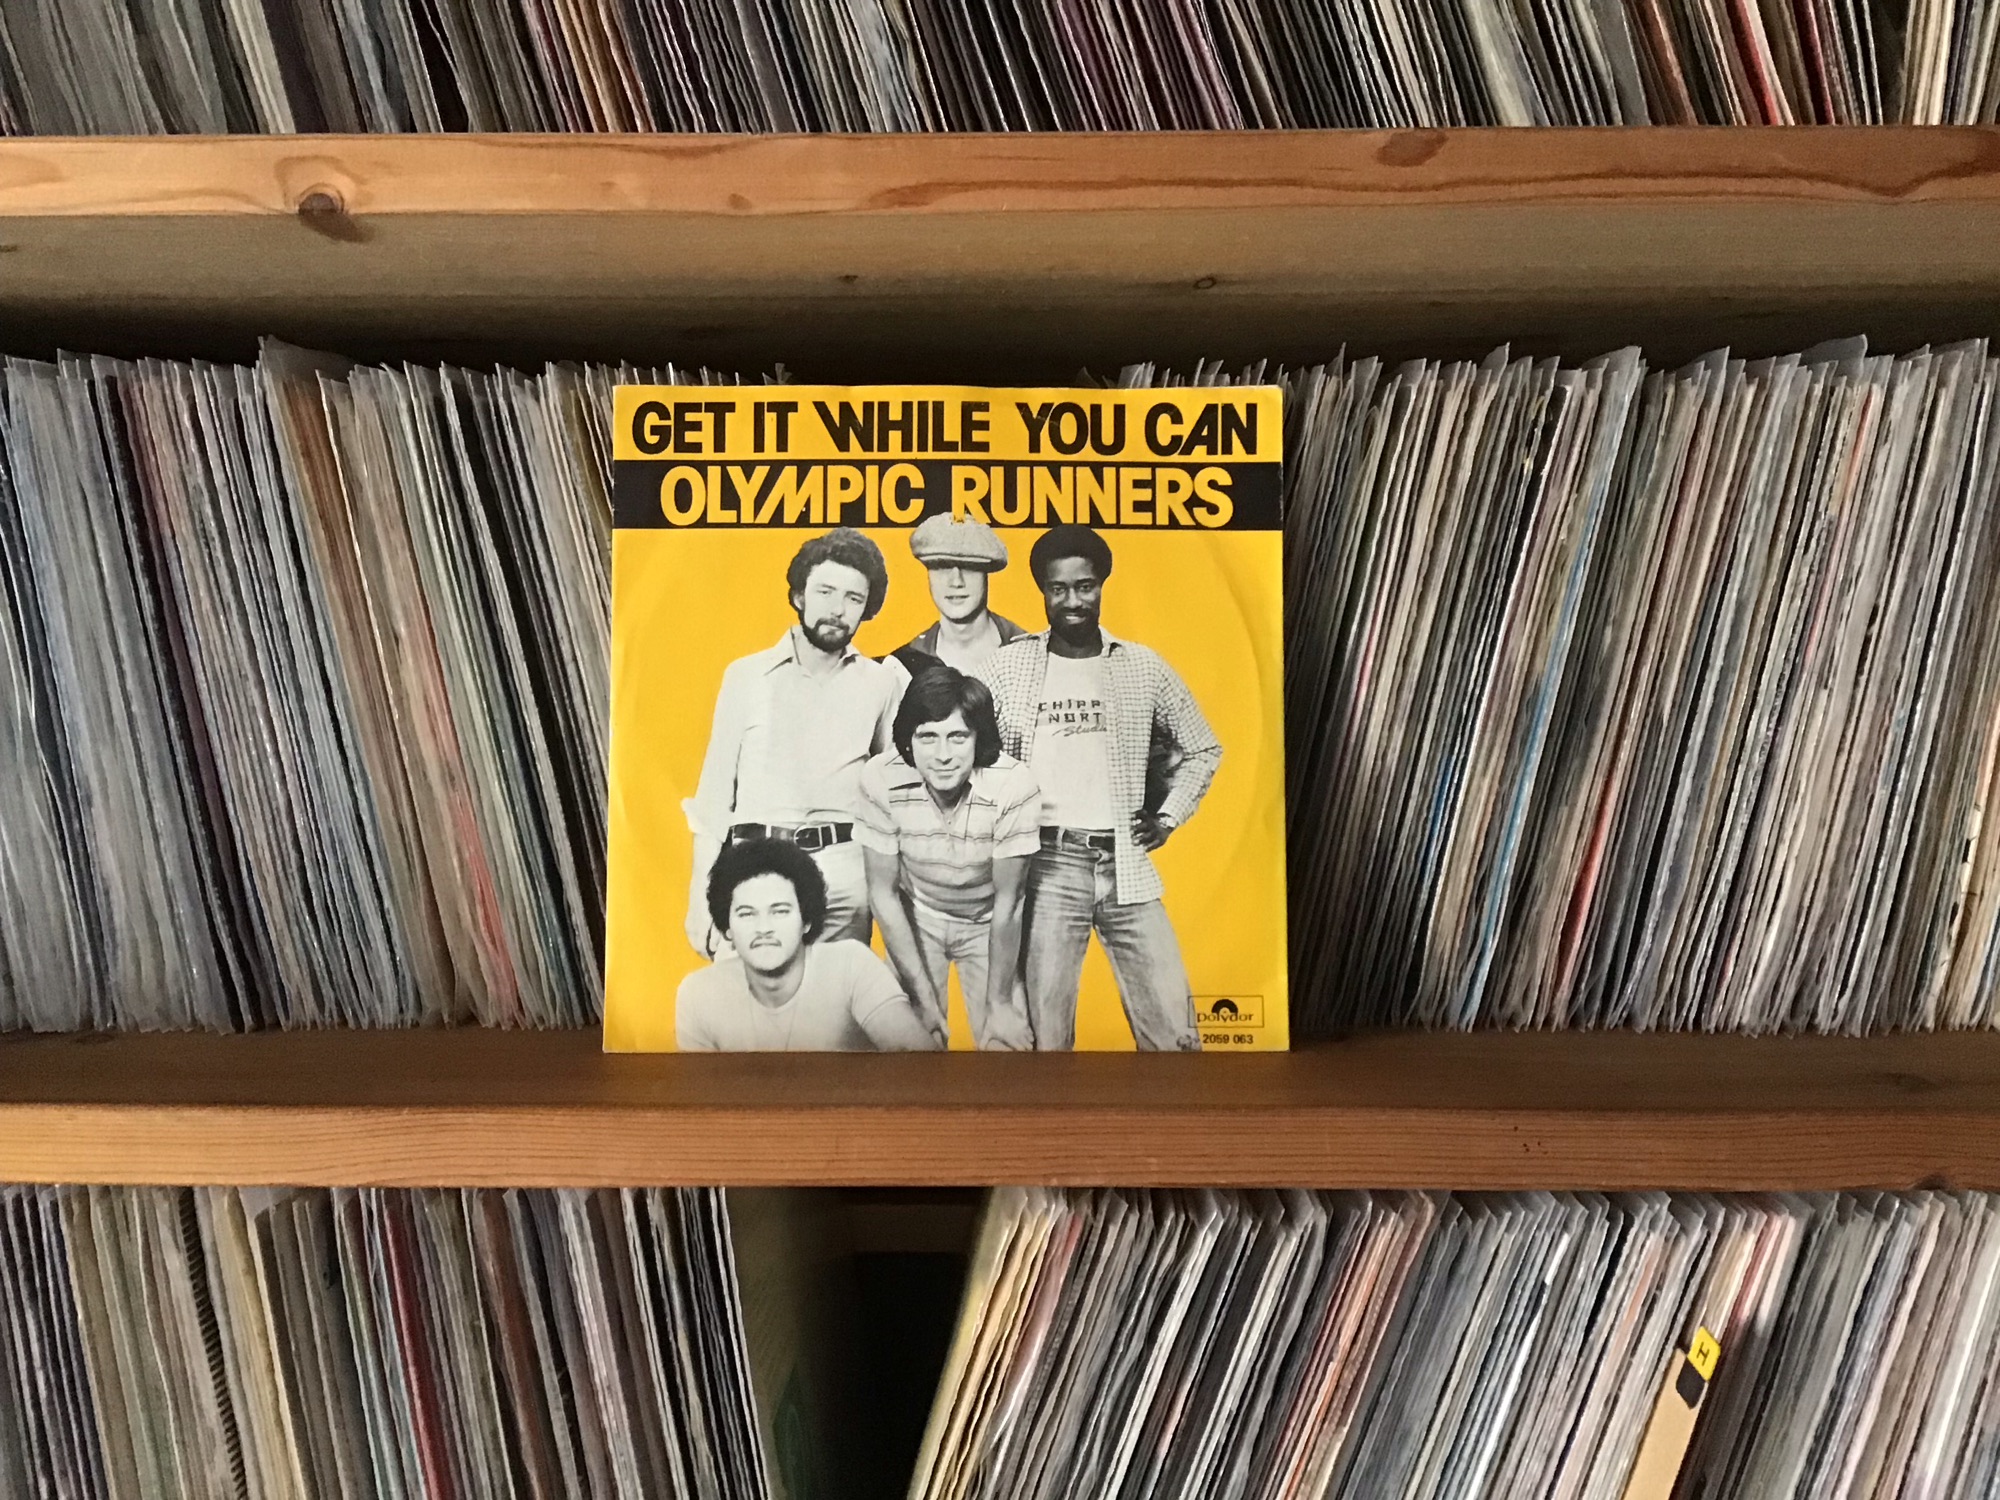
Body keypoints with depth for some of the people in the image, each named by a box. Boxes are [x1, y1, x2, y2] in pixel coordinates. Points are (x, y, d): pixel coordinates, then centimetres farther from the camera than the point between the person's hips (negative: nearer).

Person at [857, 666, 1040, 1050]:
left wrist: (999, 1003, -13)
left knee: (1006, 1045, -8)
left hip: (988, 925, 0)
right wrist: (925, 998, -15)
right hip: (916, 921, 1)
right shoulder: (881, 781, -26)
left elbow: (1006, 903, -18)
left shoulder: (1014, 787, -30)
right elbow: (883, 894, -15)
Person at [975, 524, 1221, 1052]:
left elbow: (1202, 750, 18)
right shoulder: (1008, 666, 2)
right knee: (1044, 1029, 2)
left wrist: (1167, 817, 8)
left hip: (1126, 865, 2)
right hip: (1045, 865, -1)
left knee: (1173, 1029, 2)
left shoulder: (1144, 668, 7)